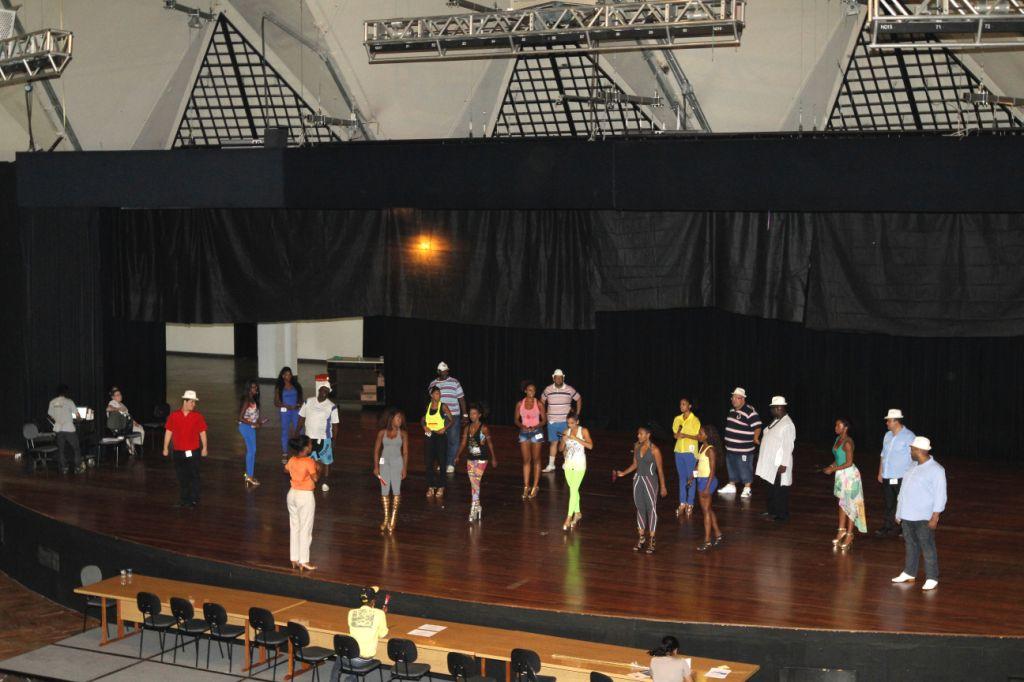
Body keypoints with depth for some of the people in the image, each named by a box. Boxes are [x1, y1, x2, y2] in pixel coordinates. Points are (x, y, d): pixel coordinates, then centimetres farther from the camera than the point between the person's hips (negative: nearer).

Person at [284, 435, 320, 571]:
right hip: (305, 496, -7)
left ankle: (294, 559, 20)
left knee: (294, 527, 14)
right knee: (305, 529, 1)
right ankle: (304, 561, 4)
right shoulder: (309, 462, -19)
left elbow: (286, 470, 21)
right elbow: (315, 478, -23)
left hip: (292, 494, 7)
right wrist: (318, 469, -5)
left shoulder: (292, 460, 2)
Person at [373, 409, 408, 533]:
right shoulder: (382, 433, 1)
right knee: (384, 490, 3)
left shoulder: (403, 434, 0)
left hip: (397, 463, -1)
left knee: (396, 490, -5)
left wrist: (405, 468, -3)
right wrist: (376, 466, 1)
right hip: (384, 463, 1)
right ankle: (386, 518, 12)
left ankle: (393, 519, 2)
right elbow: (376, 450, 6)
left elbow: (405, 452, 2)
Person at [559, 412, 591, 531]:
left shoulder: (583, 431, -7)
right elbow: (561, 448, 9)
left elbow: (590, 446, -19)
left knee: (573, 490, -10)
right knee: (573, 489, 14)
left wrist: (576, 438, -24)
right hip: (568, 464, 5)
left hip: (579, 464, -5)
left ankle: (569, 518, -11)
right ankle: (577, 513, 29)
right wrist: (563, 441, -12)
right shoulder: (566, 432, 5)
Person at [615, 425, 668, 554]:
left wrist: (663, 486, -8)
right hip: (638, 479, 6)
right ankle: (641, 538, 22)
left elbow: (660, 469, -9)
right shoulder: (637, 446, 4)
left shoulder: (654, 450, -13)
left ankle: (651, 540, 6)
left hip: (650, 481, -6)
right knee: (640, 508, 11)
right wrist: (623, 473, 2)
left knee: (651, 509, 0)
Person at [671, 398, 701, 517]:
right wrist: (677, 435, -5)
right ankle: (682, 503, 14)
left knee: (690, 478, 0)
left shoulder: (695, 420, -7)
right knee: (681, 477, 9)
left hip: (690, 452, -5)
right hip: (679, 451, 5)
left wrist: (686, 435, -20)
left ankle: (690, 504, 7)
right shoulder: (677, 419, 8)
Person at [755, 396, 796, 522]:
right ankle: (771, 510, 32)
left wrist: (784, 464, -23)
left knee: (780, 490, 0)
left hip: (779, 464, -9)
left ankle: (782, 514, 10)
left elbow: (788, 446, -22)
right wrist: (761, 454, 20)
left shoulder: (787, 425, -20)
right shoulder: (776, 421, 10)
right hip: (770, 462, 9)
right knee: (771, 487, 19)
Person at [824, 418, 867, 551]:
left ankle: (849, 535, 7)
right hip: (841, 475, 9)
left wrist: (833, 469, -17)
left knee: (850, 504, 0)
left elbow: (849, 463, -20)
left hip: (850, 475, -9)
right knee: (842, 503, 15)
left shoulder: (847, 442, -20)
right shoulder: (838, 439, 7)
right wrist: (831, 466, 0)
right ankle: (842, 530, 24)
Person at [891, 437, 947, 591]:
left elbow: (940, 496, -14)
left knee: (927, 548, -2)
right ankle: (909, 573, 26)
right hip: (908, 515, 8)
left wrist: (935, 517, -17)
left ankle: (932, 578, 4)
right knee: (911, 545, 16)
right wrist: (899, 512, 18)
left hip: (923, 518, -8)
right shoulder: (914, 467, 12)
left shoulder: (936, 470, -13)